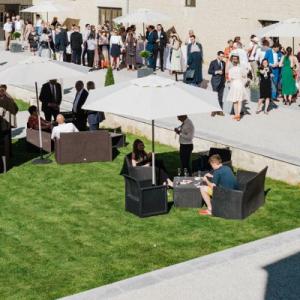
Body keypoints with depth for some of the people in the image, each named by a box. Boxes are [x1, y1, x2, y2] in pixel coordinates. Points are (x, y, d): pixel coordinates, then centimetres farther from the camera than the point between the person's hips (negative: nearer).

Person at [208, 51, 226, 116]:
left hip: (222, 82, 5)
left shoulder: (223, 63, 10)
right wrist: (216, 72, -16)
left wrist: (224, 79, 9)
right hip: (215, 82, -4)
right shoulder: (213, 63, -3)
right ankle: (214, 110, 2)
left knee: (220, 96, 7)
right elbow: (209, 71, -6)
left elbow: (224, 72, 17)